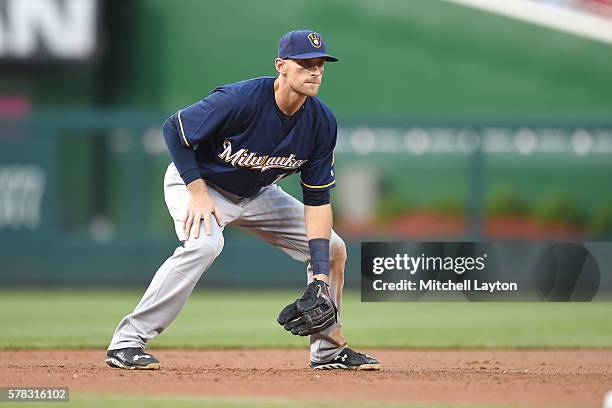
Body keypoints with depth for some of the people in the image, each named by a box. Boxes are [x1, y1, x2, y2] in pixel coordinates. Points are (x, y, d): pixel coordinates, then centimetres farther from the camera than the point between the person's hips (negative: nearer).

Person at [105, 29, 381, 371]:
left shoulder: (322, 122, -16)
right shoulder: (239, 100, -33)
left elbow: (317, 199, -11)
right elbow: (174, 128, -22)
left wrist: (321, 274, -18)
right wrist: (198, 192, -26)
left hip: (256, 194, 7)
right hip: (196, 180, -7)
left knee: (333, 249, 1)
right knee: (205, 242, -36)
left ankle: (329, 349, 18)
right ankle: (127, 343, -31)